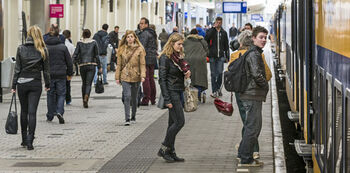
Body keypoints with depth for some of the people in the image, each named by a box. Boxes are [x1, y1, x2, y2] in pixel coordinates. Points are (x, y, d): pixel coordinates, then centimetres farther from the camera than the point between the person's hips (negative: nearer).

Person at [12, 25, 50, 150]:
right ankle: (29, 141, -11)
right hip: (36, 83, -1)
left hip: (22, 83, 1)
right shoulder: (43, 50, -3)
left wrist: (14, 85, 3)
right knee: (32, 112, -3)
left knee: (24, 111, 15)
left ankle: (24, 139, 23)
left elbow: (17, 68, -1)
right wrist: (47, 84, 13)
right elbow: (46, 69, 2)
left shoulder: (21, 49, -2)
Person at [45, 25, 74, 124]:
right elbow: (69, 62, 1)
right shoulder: (63, 47, -4)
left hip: (49, 75, 1)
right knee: (61, 94, 6)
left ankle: (50, 116, 16)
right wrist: (70, 73, 12)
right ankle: (59, 112, -15)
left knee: (50, 95, 11)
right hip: (61, 75, -1)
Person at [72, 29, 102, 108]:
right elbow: (97, 56, 1)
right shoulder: (94, 42, -1)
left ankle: (84, 101, 20)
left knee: (84, 83, 17)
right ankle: (86, 98, -26)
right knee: (88, 84, -3)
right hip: (92, 65, -1)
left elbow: (75, 56, -5)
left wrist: (78, 62, 12)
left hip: (82, 66, 1)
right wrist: (99, 67, 7)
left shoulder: (79, 43, 0)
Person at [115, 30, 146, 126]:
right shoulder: (122, 49, 6)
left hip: (136, 77, 0)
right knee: (127, 96, -12)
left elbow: (142, 64, -1)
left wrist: (143, 75, -12)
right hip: (125, 77, 0)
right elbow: (119, 64, 8)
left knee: (134, 98, 10)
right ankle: (127, 119, -12)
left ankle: (133, 117, 26)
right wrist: (117, 77, 4)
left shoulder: (139, 49, 1)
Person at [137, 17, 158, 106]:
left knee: (145, 79, -8)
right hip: (153, 59, 9)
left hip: (146, 58, -9)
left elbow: (142, 47, -20)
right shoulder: (152, 33, 18)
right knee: (151, 79, 14)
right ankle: (153, 100, 17)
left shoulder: (144, 34, -12)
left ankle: (146, 100, -8)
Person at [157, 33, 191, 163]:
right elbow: (162, 79, -15)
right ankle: (164, 149, -2)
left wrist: (186, 74, 0)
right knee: (179, 121, -10)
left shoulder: (178, 57, 14)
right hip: (171, 92, -8)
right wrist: (167, 99, -20)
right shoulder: (165, 58, -11)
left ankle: (171, 153, 12)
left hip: (178, 92, 8)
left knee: (173, 123, 9)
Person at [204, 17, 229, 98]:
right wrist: (213, 28, -15)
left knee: (220, 73, -3)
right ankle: (214, 91, 5)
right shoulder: (211, 31, 3)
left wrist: (227, 56, 10)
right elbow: (206, 38, -18)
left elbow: (226, 45, 16)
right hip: (212, 56, -2)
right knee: (213, 74, 0)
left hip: (221, 56, 2)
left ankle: (218, 88, 15)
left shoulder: (224, 32, 11)